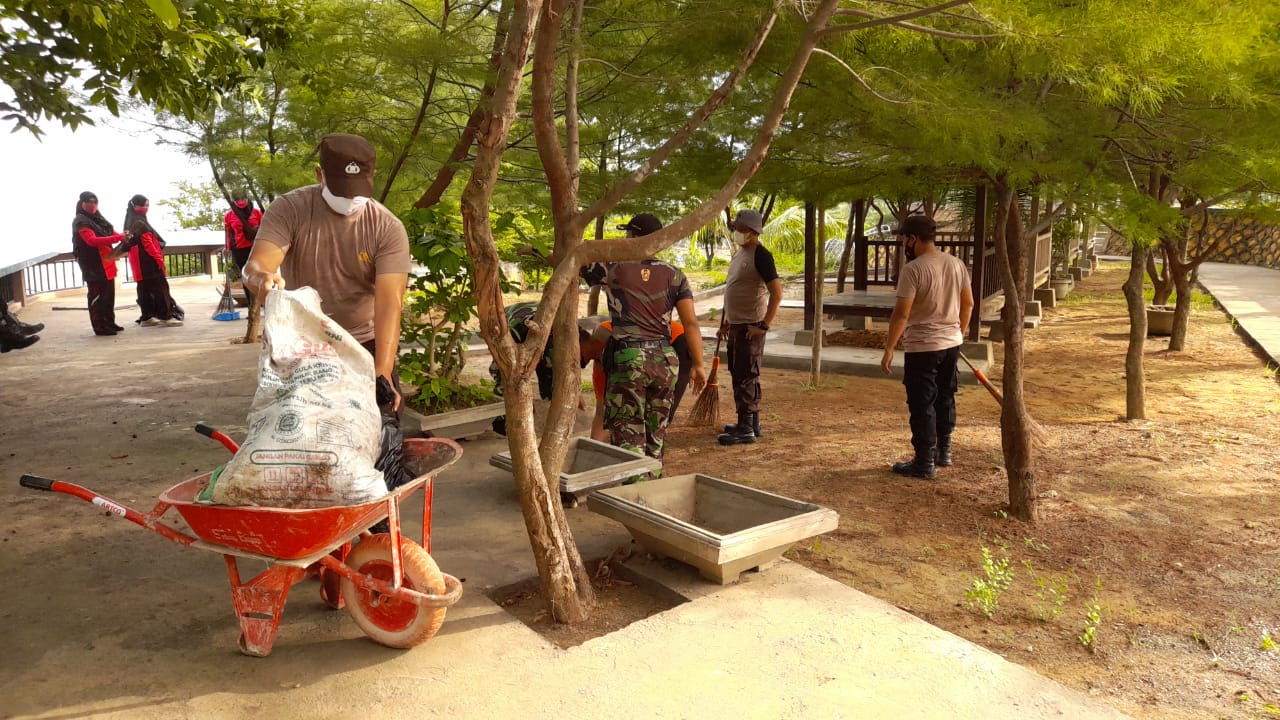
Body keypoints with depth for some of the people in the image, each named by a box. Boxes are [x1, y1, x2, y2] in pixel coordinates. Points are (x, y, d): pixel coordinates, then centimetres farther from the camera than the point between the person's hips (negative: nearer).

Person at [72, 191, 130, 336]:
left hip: (106, 262, 9)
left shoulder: (98, 218, 17)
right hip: (93, 265, -9)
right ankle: (100, 327, -4)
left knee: (109, 295, 14)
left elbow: (111, 233, 17)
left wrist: (123, 235, -8)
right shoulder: (81, 221, -10)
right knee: (97, 296, -6)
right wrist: (119, 237, -31)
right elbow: (92, 240, -23)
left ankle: (109, 323, 23)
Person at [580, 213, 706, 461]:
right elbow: (690, 322, -2)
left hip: (628, 360, -4)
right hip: (665, 361, 4)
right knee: (656, 434, 16)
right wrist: (698, 365, 3)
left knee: (627, 436, 2)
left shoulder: (614, 268, -3)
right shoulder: (674, 276, 4)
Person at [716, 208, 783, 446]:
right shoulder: (739, 253, 15)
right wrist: (725, 322, 21)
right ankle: (752, 423, 27)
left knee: (746, 377, -6)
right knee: (739, 375, 15)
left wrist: (764, 326, -21)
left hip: (750, 327, -10)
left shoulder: (760, 255, -14)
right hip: (736, 325, 10)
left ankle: (746, 430, 1)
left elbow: (777, 294, -20)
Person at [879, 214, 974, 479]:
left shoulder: (914, 269, -18)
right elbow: (968, 304, 12)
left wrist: (888, 349, -14)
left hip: (922, 347, -7)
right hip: (952, 343, 8)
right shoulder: (957, 264, 4)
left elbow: (901, 314, -21)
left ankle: (925, 462, 8)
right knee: (946, 398, 20)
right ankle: (943, 451, 33)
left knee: (923, 405, 2)